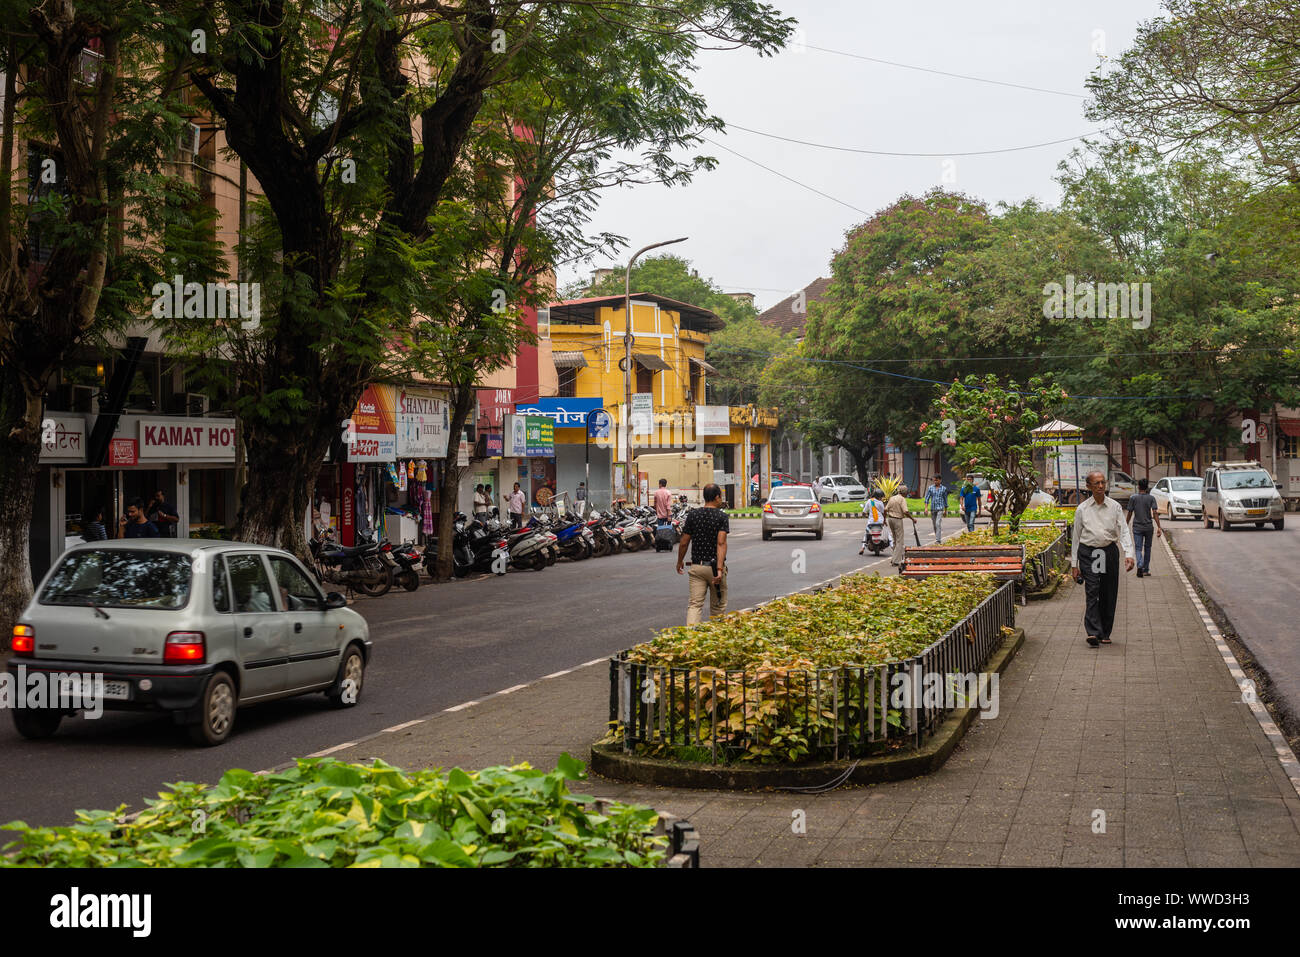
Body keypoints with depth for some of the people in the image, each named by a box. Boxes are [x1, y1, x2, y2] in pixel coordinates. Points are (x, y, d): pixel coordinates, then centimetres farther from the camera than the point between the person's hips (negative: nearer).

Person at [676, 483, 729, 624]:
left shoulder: (692, 515, 1)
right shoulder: (722, 516, -7)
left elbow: (684, 543, 3)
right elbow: (721, 543, -18)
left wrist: (679, 562, 19)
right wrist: (719, 569, -23)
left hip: (697, 566, 2)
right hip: (715, 566, -2)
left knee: (694, 604, -2)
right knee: (718, 607, 13)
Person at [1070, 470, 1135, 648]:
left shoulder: (1115, 507, 4)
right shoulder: (1082, 509, 3)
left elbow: (1124, 531, -2)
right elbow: (1076, 537, 8)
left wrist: (1129, 554, -18)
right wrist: (1074, 564, 5)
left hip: (1109, 552, 2)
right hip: (1088, 553, -2)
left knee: (1109, 594, 5)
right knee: (1092, 591, -14)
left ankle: (1105, 633, 16)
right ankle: (1093, 633, -22)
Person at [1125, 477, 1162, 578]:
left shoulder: (1133, 498, -3)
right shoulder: (1151, 498, -2)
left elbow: (1130, 514, 0)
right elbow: (1155, 513, -9)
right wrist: (1159, 528, -10)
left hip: (1137, 527, -1)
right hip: (1148, 527, 1)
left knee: (1138, 548, -2)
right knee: (1147, 548, 16)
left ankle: (1140, 566, -27)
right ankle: (1146, 570, 22)